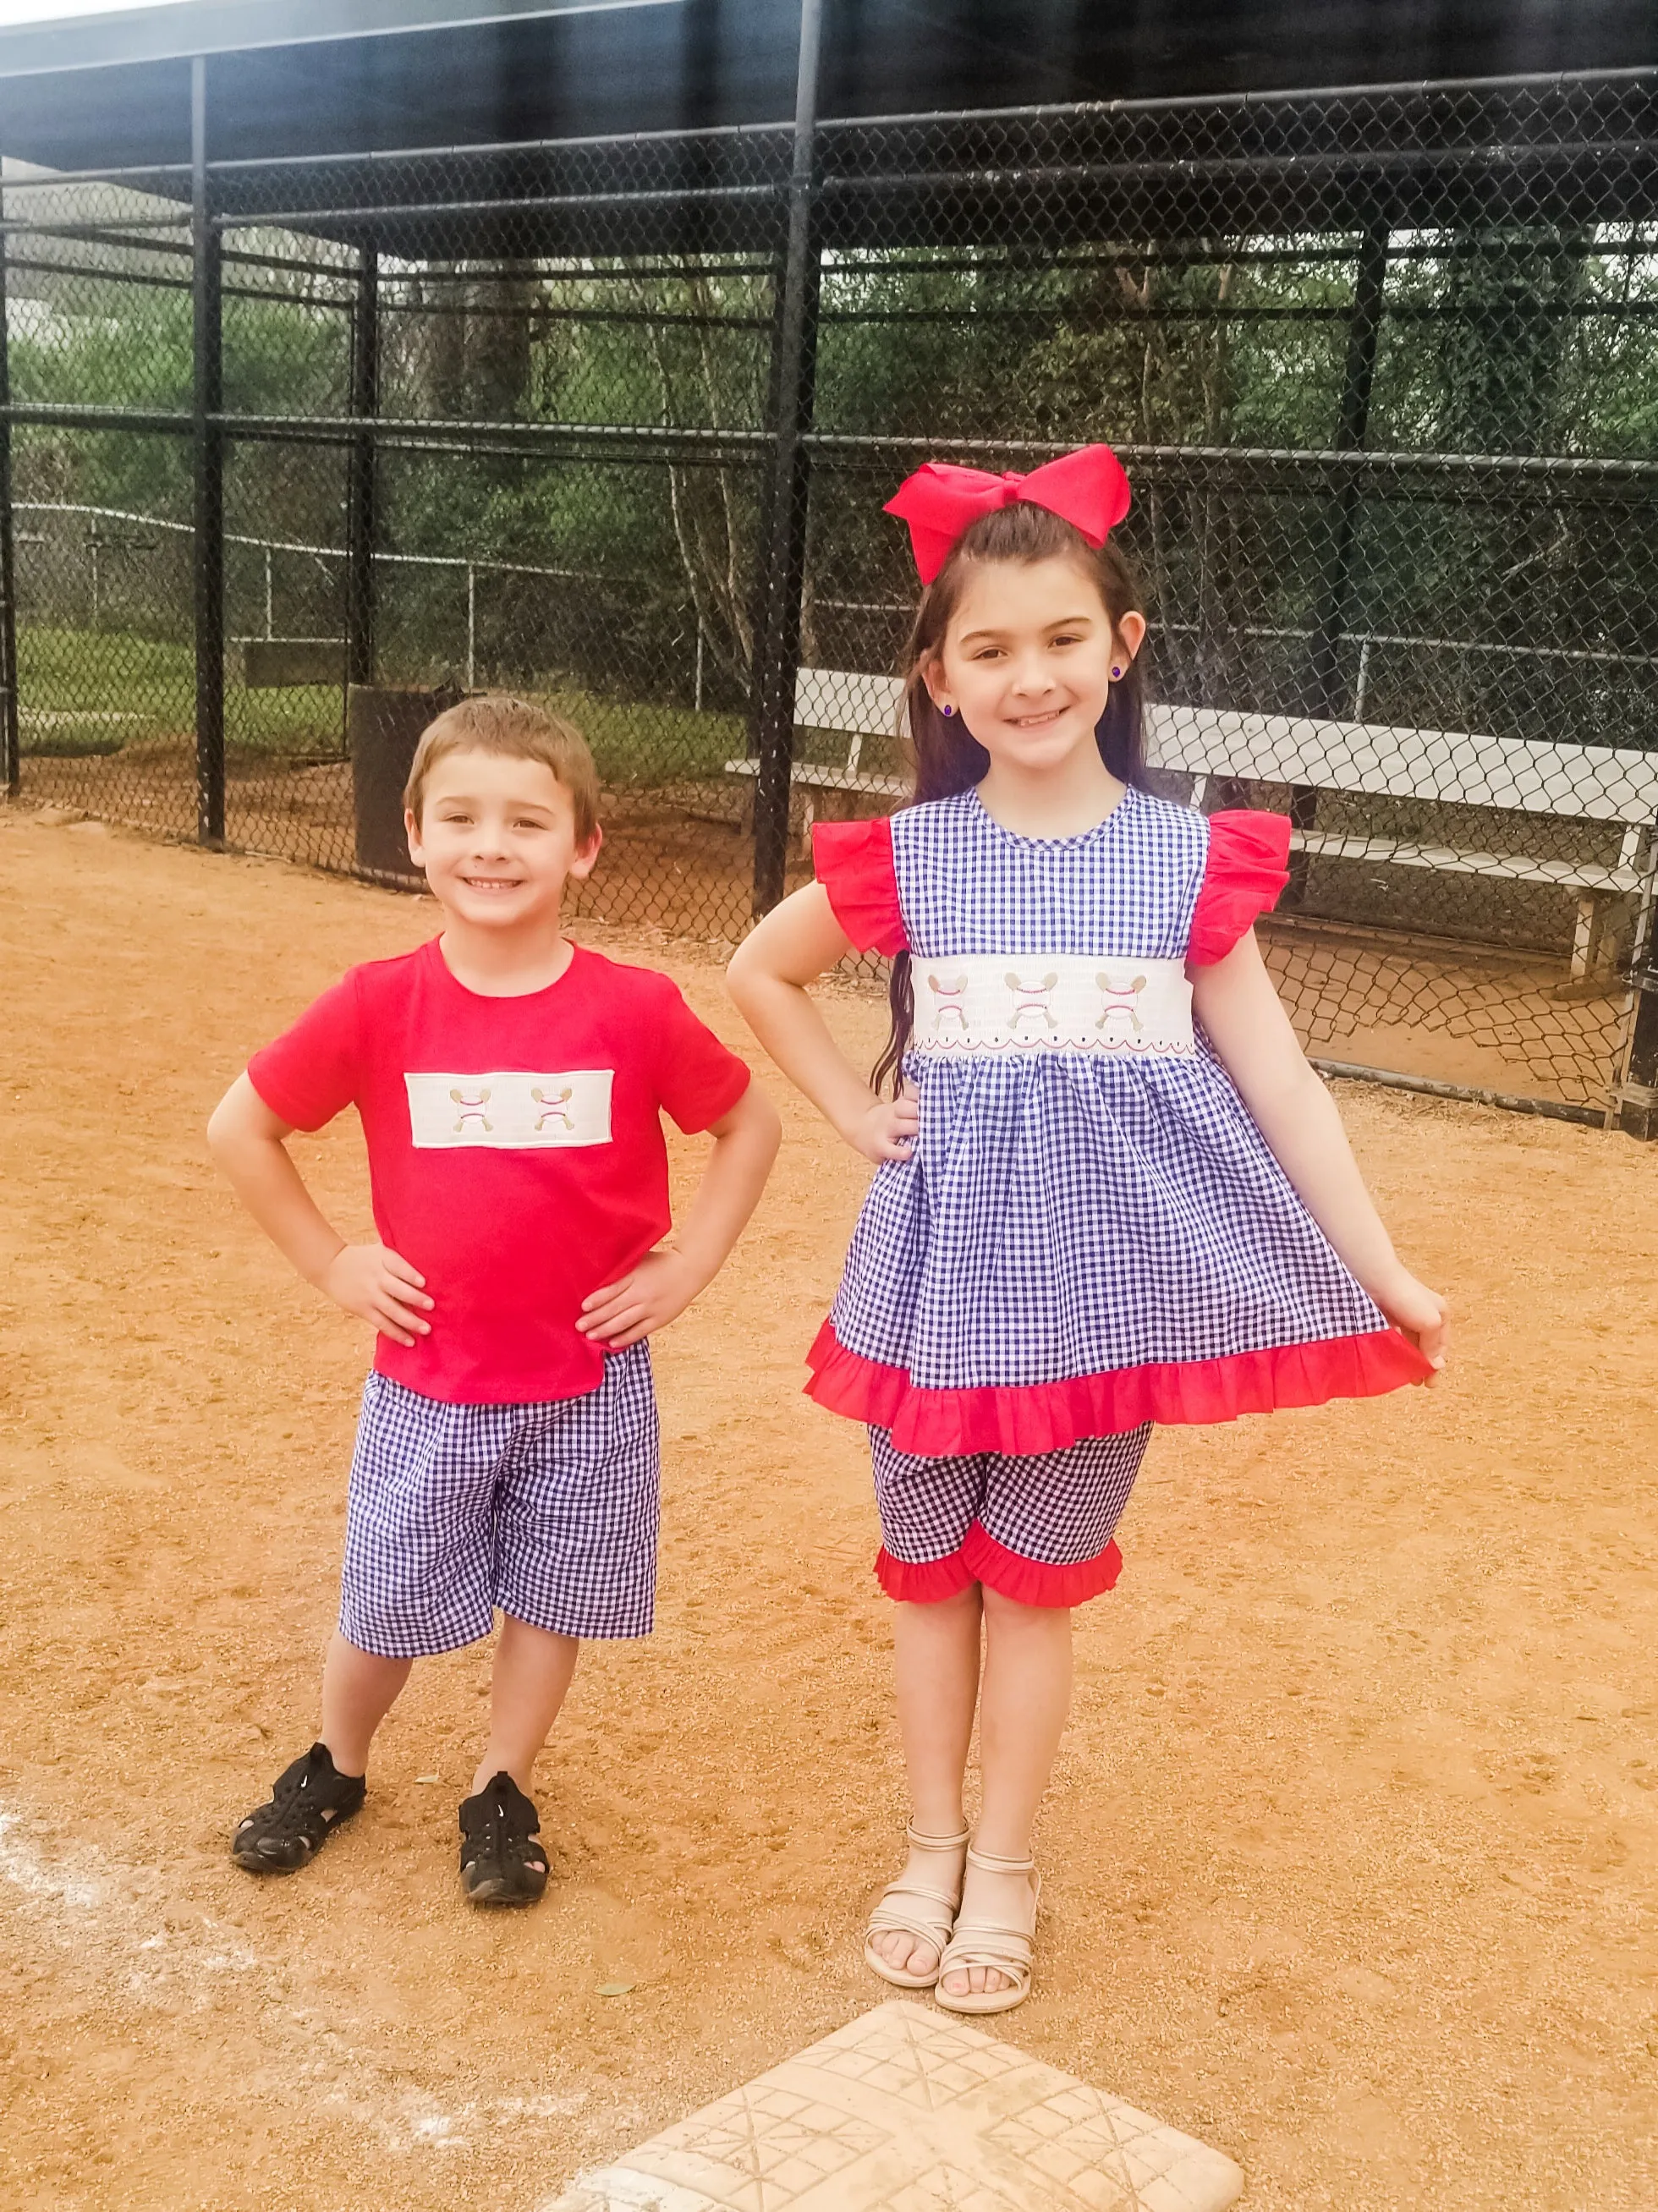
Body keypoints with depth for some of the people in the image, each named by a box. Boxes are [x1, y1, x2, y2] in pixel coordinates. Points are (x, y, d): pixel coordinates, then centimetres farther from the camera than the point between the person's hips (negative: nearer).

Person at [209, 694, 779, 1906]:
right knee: (388, 1608, 12)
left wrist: (684, 1268, -2)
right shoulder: (380, 1007, -10)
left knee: (553, 1594, 14)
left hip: (589, 1381, 0)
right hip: (427, 1380, 0)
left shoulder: (636, 1011, -11)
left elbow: (751, 1125, 3)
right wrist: (331, 1262, -1)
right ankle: (334, 1767, 40)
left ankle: (501, 1791, 37)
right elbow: (240, 1129, 2)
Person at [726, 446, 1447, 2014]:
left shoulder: (1187, 860, -4)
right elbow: (759, 971, 13)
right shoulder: (908, 857, -3)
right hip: (949, 1264, 1)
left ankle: (1003, 1866, 31)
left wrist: (1381, 1269, -6)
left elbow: (1275, 1078, -3)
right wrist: (853, 1111, 3)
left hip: (1102, 1269, -1)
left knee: (1036, 1576, 12)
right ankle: (930, 1846, 34)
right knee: (930, 1564, 14)